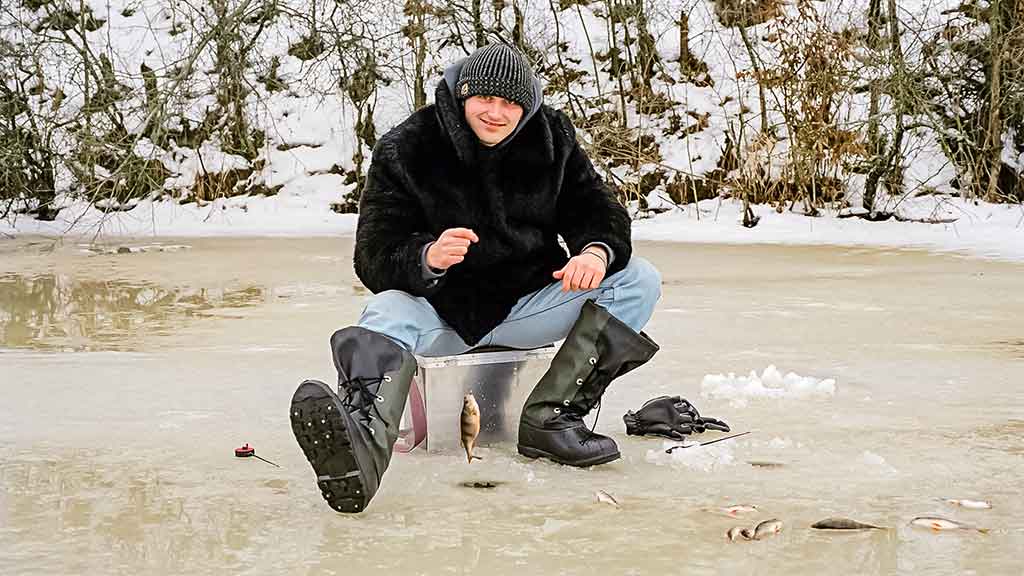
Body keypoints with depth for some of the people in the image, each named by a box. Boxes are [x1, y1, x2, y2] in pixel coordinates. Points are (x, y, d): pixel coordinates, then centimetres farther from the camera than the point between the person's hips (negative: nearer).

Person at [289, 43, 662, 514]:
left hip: (526, 306, 3)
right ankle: (363, 445, -69)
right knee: (387, 313, -36)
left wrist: (597, 250, -23)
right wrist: (426, 258, -38)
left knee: (639, 280, -14)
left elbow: (600, 212, 3)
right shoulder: (404, 151, -9)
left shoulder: (553, 139, 1)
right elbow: (374, 258, -14)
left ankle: (549, 415, -26)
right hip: (440, 311, -3)